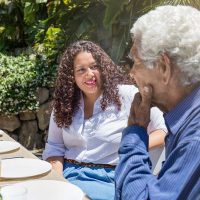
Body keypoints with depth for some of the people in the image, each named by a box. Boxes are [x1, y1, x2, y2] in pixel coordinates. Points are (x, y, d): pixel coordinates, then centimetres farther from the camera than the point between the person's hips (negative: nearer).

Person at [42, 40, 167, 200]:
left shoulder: (127, 95, -4)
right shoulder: (65, 103, 10)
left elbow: (165, 130, -1)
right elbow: (55, 147, 11)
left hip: (108, 179, -3)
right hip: (67, 175, 3)